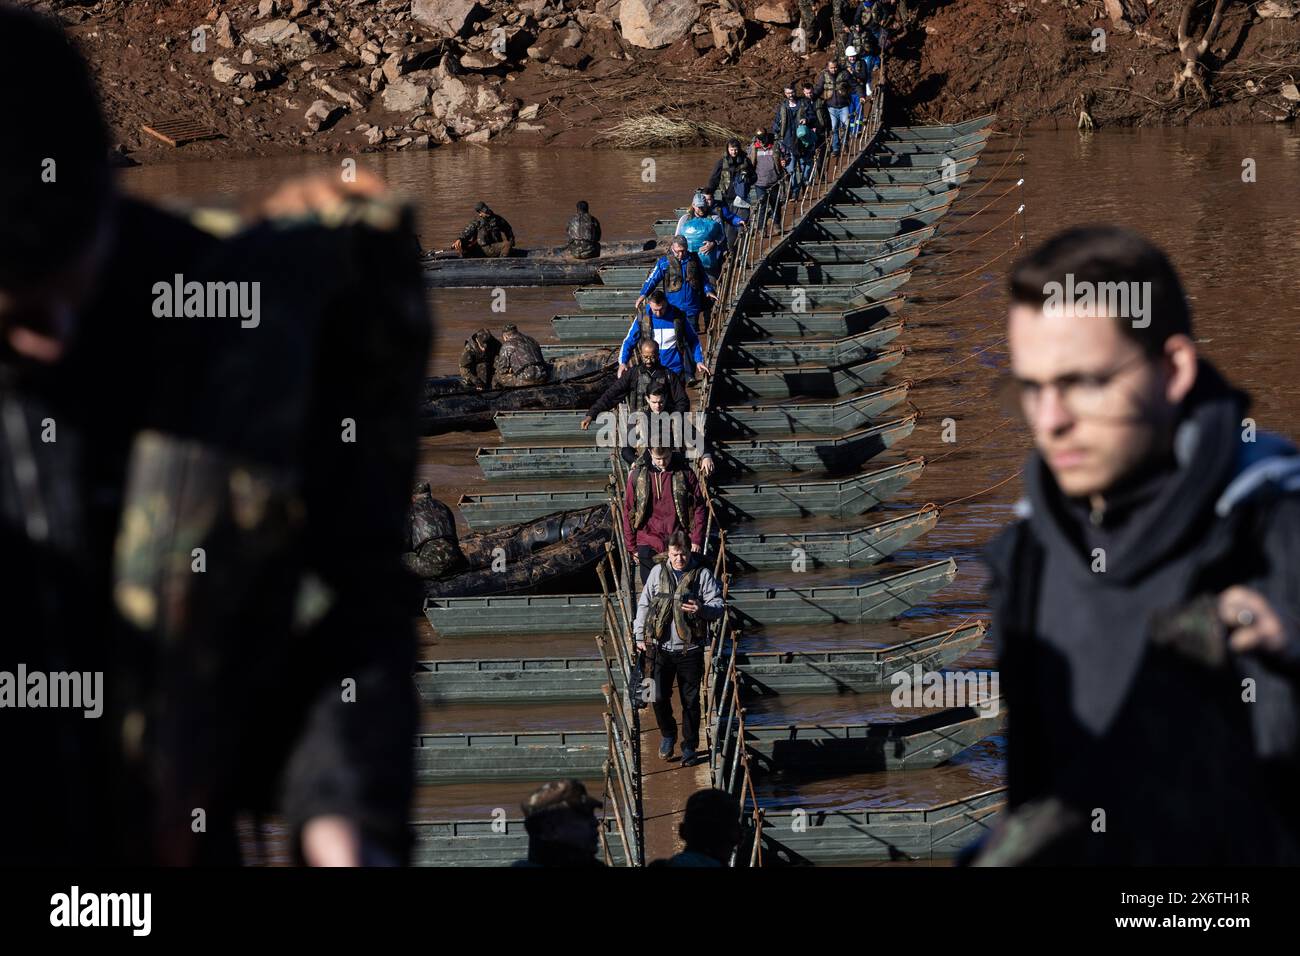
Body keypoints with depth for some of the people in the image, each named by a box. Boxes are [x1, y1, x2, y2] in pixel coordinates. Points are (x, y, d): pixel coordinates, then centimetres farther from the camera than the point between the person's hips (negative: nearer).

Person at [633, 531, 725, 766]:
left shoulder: (703, 574, -4)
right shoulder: (658, 572, 3)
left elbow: (718, 607, -5)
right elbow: (643, 604, 10)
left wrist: (701, 609, -27)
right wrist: (639, 636, 7)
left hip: (690, 649, -1)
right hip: (661, 648, 2)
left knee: (690, 701, 6)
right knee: (659, 697, -1)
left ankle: (689, 746, 21)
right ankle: (667, 735, 26)